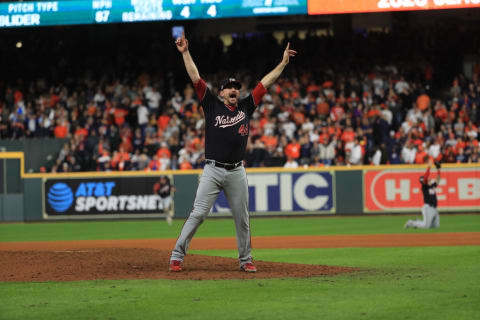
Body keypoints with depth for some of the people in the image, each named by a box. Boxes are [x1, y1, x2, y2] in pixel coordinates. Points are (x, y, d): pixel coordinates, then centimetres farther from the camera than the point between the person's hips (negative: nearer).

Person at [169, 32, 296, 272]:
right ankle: (177, 256, -7)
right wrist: (185, 53, -6)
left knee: (242, 218, 7)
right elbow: (196, 78, 0)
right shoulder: (212, 106, 5)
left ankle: (245, 260, 18)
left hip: (237, 172, 3)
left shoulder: (246, 107, 12)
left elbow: (265, 83, 14)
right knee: (198, 214, -9)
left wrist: (283, 63, 15)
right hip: (213, 170, -3)